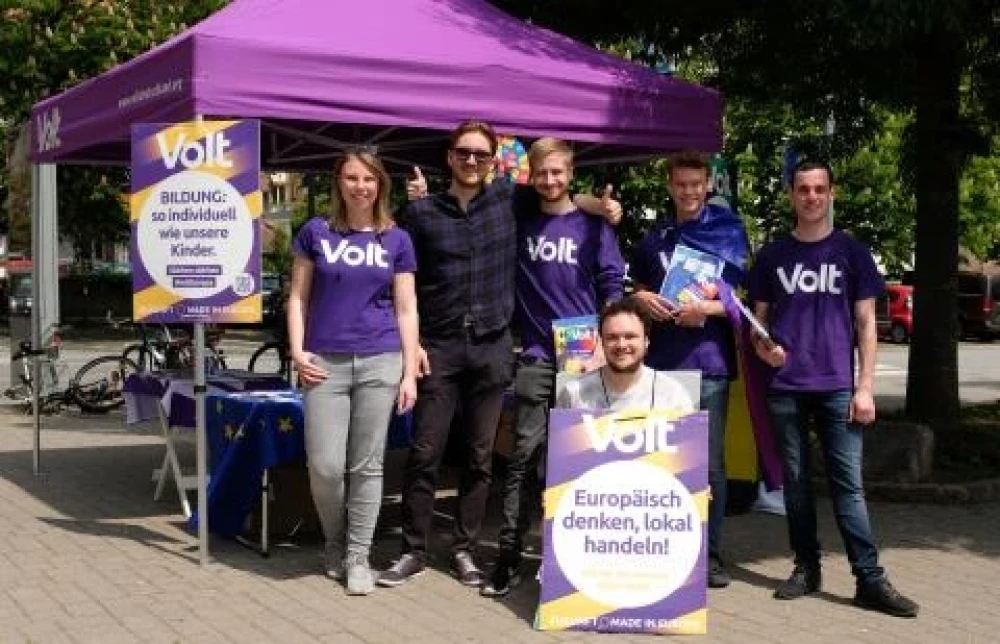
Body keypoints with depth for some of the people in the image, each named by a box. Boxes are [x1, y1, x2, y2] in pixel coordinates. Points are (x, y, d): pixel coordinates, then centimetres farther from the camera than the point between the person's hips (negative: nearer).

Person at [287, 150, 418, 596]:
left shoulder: (396, 240, 7)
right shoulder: (316, 232, 5)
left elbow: (406, 310, 6)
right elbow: (298, 298, 8)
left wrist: (410, 372, 1)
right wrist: (297, 351, -5)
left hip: (380, 363, 1)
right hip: (325, 363, 0)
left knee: (367, 465, 2)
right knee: (325, 467, -3)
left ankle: (358, 557, 15)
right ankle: (335, 545, 22)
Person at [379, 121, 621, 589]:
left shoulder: (509, 199, 6)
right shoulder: (421, 211, 1)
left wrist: (596, 204, 3)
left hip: (492, 347, 2)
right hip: (439, 347, -1)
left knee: (480, 457, 7)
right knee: (425, 453, 0)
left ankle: (464, 550, 19)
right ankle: (413, 550, 12)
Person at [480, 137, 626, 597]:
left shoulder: (593, 225, 5)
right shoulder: (518, 223, 9)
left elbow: (612, 285, 3)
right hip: (536, 356, 1)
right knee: (525, 454, -4)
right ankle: (509, 555, -1)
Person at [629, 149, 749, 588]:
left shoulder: (727, 230, 2)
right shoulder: (654, 240, 14)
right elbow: (637, 291, 22)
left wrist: (709, 309, -17)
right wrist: (643, 300, -1)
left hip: (709, 361, -3)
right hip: (662, 361, 3)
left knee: (709, 464, 0)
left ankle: (710, 555, 10)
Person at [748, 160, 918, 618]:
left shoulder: (852, 252, 6)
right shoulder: (772, 255, 9)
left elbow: (865, 324, 5)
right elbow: (758, 319, 13)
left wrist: (864, 387, -3)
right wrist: (763, 347, -10)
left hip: (838, 387, -1)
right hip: (785, 388, 2)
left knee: (848, 484, -5)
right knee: (796, 481, 7)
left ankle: (870, 580, -3)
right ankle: (806, 568, 16)